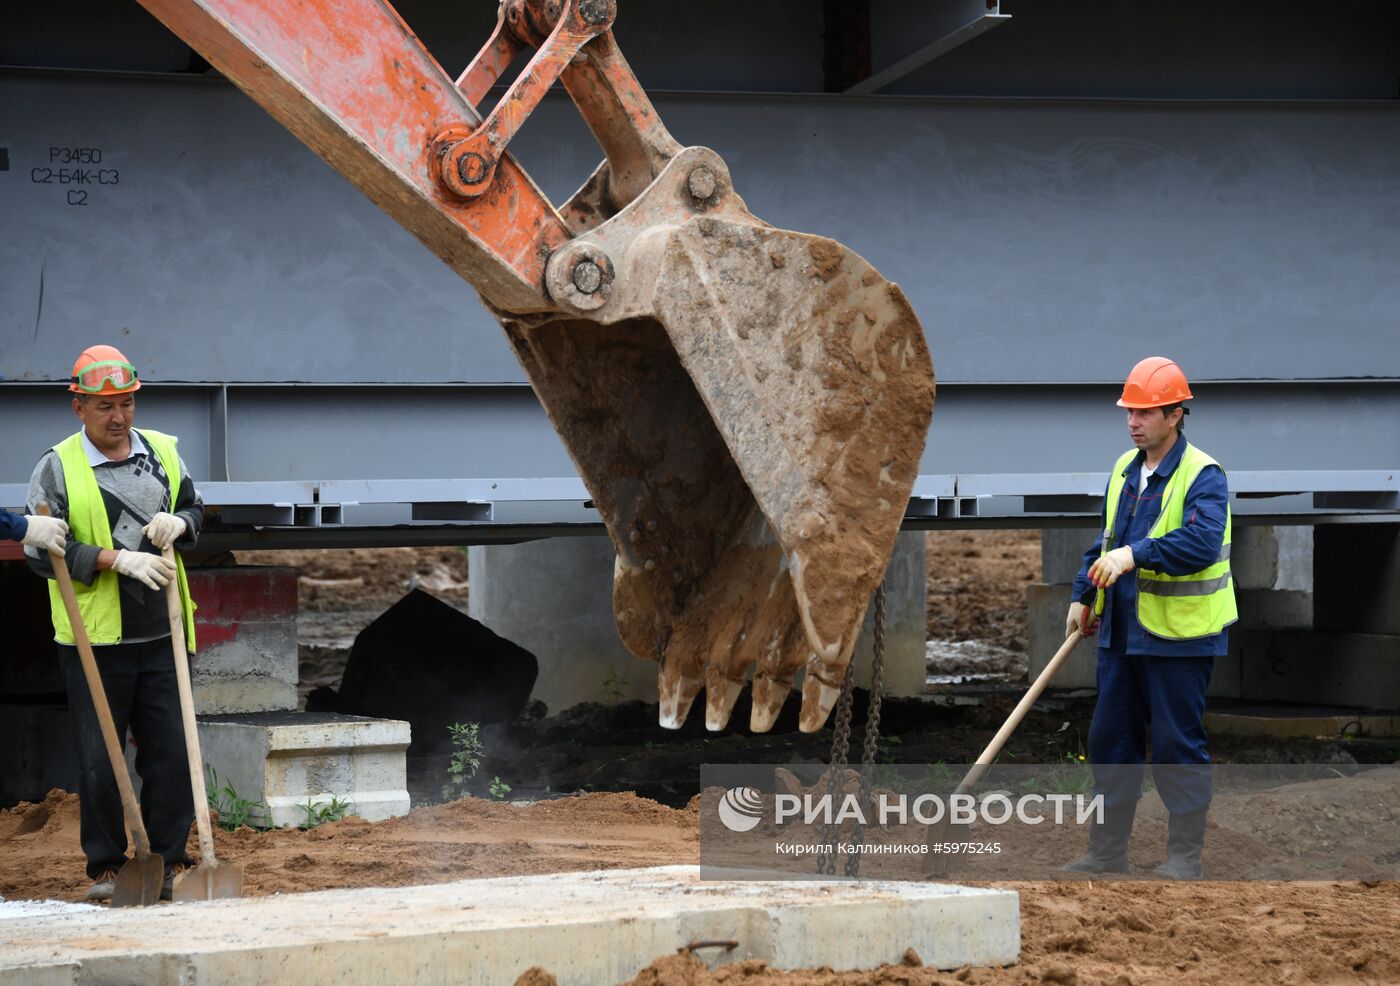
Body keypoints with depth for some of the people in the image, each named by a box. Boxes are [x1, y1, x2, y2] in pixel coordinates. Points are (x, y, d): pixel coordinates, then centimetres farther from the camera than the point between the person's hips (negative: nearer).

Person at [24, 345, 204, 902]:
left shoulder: (164, 453, 9)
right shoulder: (57, 468, -4)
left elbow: (195, 510, 22)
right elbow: (43, 553, -10)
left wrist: (179, 523, -3)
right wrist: (119, 559, -19)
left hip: (160, 635, 4)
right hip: (93, 639, -3)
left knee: (171, 752, 4)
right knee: (98, 760, 1)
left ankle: (169, 862, 14)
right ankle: (105, 867, 11)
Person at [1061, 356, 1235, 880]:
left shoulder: (1203, 475, -12)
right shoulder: (1125, 469, 13)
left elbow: (1202, 541, -27)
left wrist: (1135, 555, -34)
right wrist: (1084, 596, 18)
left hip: (1180, 637, -8)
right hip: (1123, 631, 8)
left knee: (1178, 742, -2)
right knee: (1110, 736, 10)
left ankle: (1185, 854, 7)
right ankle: (1108, 850, 17)